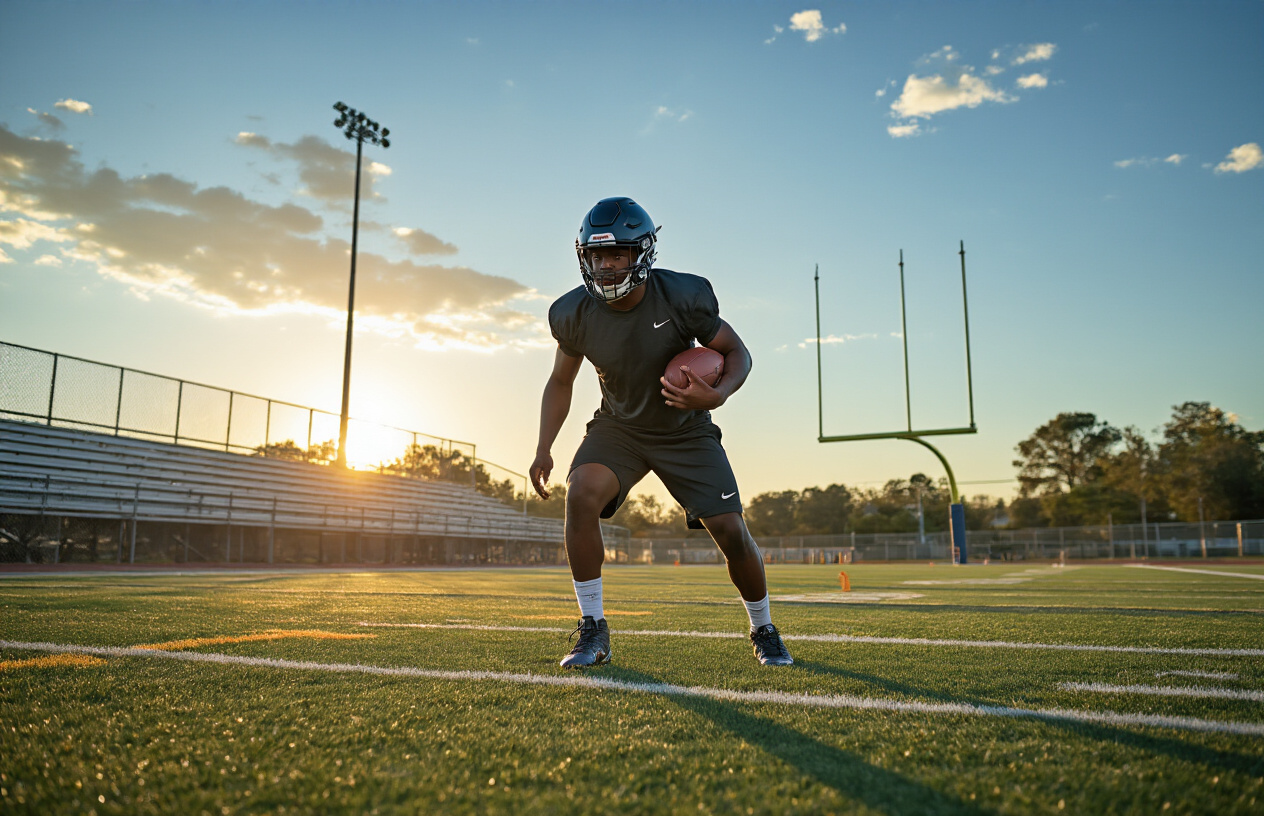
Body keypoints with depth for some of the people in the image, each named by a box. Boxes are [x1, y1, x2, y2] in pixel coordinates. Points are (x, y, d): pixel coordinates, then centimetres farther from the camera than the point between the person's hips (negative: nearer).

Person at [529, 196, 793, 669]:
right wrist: (543, 449, -8)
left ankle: (763, 631, 23)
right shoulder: (575, 313, -15)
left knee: (731, 532, -7)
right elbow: (560, 383, 1)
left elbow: (737, 353, -11)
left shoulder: (682, 298, -24)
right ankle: (593, 632, -12)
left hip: (686, 431, -1)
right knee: (581, 493, -27)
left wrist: (718, 395, -33)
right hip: (618, 427, 2)